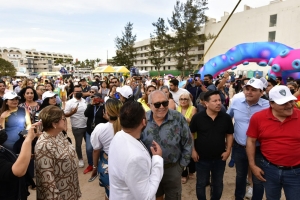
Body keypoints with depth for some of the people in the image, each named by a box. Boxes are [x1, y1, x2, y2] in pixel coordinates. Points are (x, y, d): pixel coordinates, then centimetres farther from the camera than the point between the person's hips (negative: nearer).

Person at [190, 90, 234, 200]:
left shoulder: (226, 117, -8)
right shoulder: (197, 117, -14)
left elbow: (229, 135, 5)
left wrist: (228, 150, -3)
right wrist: (193, 150, -7)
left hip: (220, 158, 2)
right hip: (202, 158, -2)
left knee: (218, 184, 21)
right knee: (201, 183, 16)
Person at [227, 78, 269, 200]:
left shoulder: (268, 106, -15)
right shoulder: (236, 103, -5)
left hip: (258, 149, -3)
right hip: (239, 147, 3)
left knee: (258, 179, 15)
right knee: (240, 175, 25)